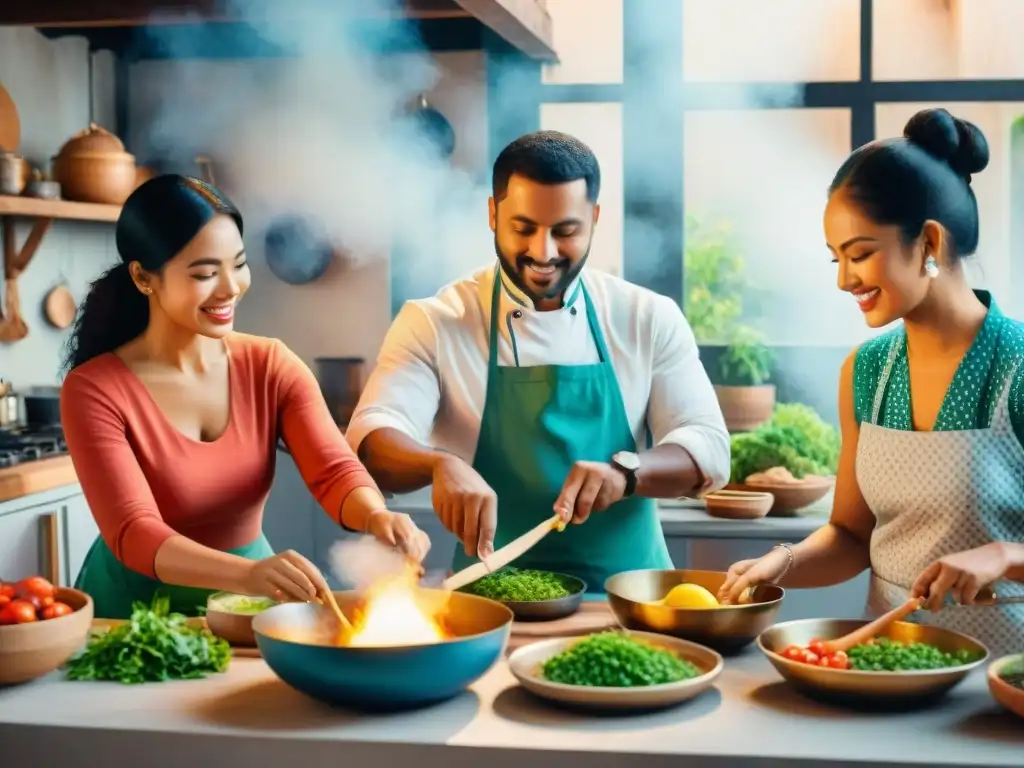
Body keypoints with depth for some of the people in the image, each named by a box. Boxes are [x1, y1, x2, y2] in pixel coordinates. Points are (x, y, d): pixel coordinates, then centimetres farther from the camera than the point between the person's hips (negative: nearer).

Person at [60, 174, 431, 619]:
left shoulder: (272, 366, -2)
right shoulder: (94, 390, -14)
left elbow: (335, 471, -13)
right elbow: (133, 534, -24)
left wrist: (377, 518, -35)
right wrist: (249, 573, -41)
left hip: (248, 608, 3)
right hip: (137, 609, -2)